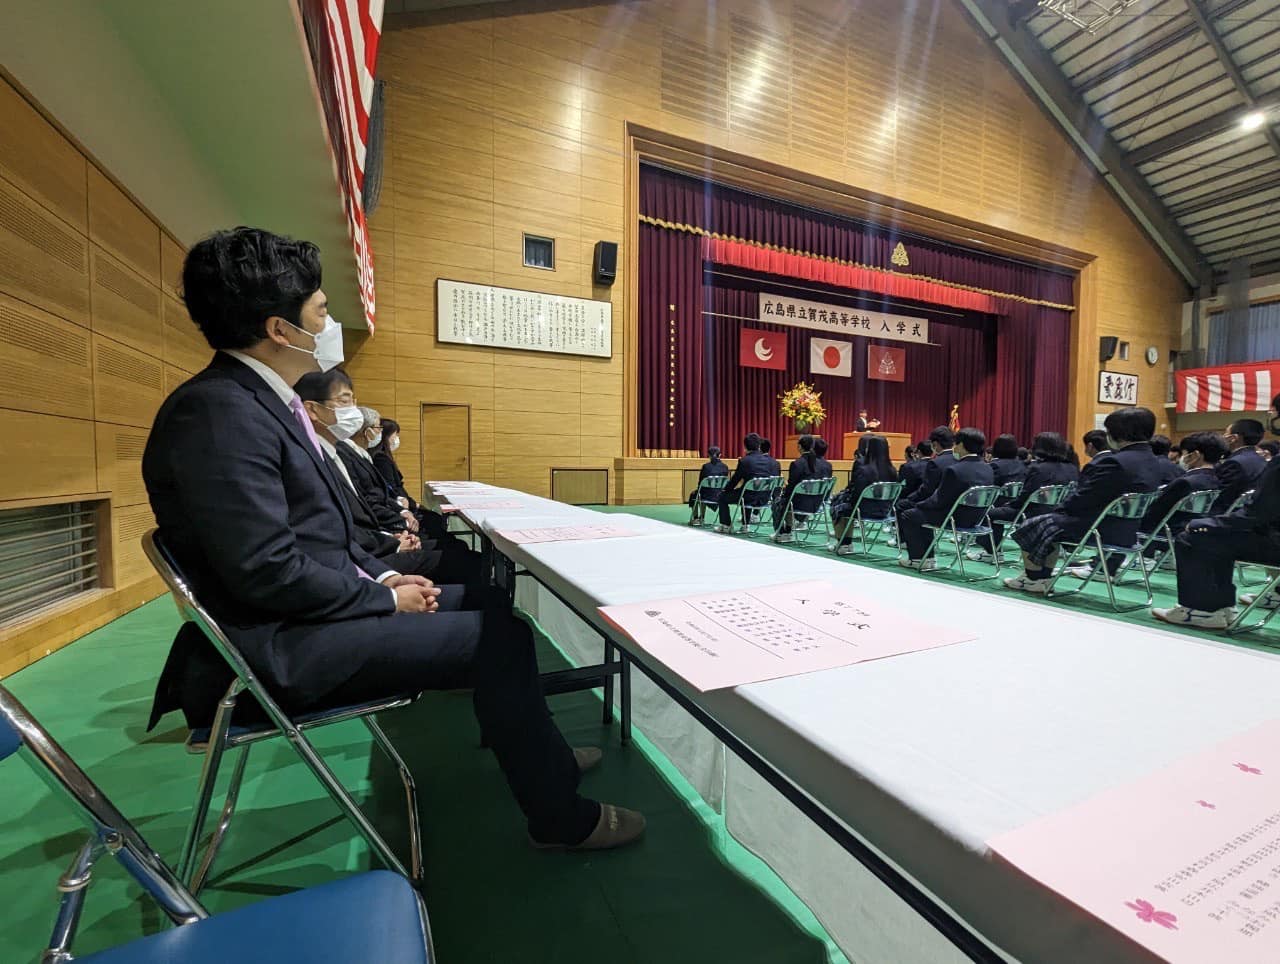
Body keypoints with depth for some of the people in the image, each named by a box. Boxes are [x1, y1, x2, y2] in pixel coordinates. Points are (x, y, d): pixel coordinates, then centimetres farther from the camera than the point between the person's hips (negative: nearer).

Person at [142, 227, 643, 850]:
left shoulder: (260, 400, 11)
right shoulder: (220, 412, -21)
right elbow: (269, 573, -25)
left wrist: (381, 575, 3)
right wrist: (385, 598, -13)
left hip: (313, 610, 10)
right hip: (280, 648, -10)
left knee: (492, 604, 10)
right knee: (499, 635, -14)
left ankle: (538, 754, 27)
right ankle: (558, 817, 7)